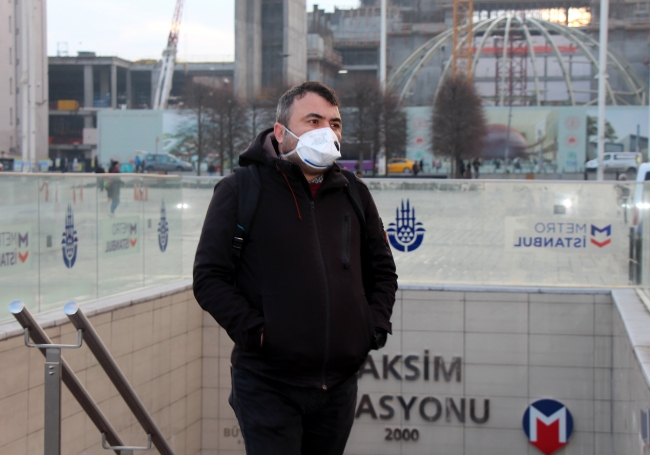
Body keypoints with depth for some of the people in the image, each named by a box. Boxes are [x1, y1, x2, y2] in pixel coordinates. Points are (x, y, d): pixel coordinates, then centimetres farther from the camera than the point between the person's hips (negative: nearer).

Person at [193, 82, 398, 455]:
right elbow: (209, 277, -7)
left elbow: (382, 270, 21)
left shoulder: (353, 193, 12)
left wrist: (375, 323, 5)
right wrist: (252, 330, -16)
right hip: (268, 386, -5)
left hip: (338, 386, 5)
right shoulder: (241, 190, -3)